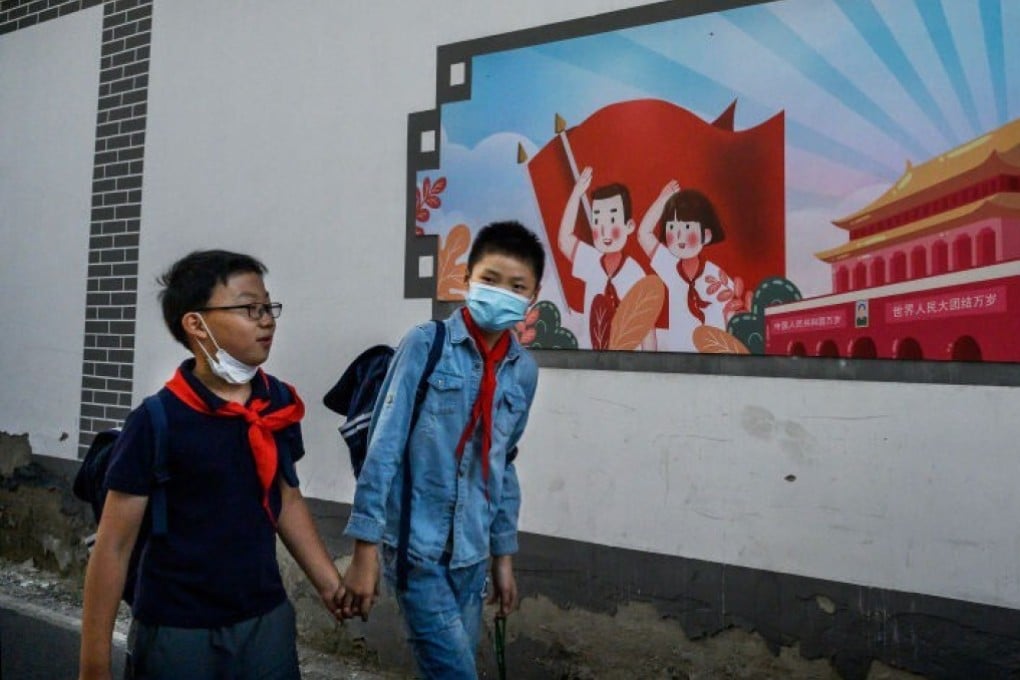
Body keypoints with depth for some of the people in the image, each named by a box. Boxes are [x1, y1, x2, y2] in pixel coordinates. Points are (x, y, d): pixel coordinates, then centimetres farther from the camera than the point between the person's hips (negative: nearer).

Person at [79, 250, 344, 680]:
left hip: (268, 619, 4)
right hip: (178, 631, -4)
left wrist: (328, 581, 7)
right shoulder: (157, 422, -16)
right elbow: (113, 546, -10)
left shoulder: (279, 402, -3)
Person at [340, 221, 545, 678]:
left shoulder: (524, 371, 4)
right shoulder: (425, 345, -11)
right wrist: (365, 550, -13)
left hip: (472, 552, 5)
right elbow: (383, 446, -11)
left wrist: (503, 555, 15)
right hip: (415, 545, -5)